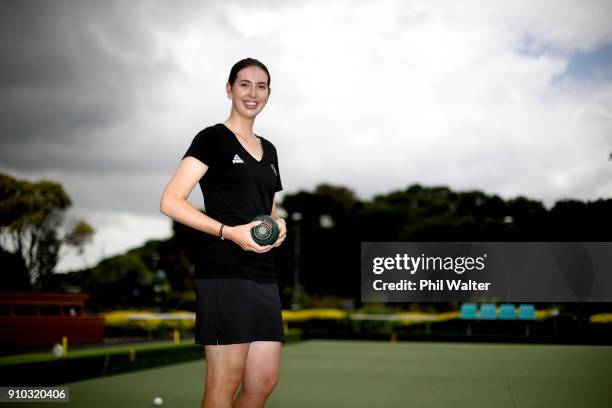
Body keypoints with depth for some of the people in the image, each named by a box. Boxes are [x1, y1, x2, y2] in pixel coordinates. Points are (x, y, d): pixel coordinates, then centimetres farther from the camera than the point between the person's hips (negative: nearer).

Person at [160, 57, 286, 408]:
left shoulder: (268, 150, 20)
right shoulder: (212, 139, -1)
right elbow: (171, 202, -11)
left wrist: (279, 226, 5)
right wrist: (230, 232, -19)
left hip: (264, 274, 7)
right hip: (223, 272, -7)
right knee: (226, 380, -6)